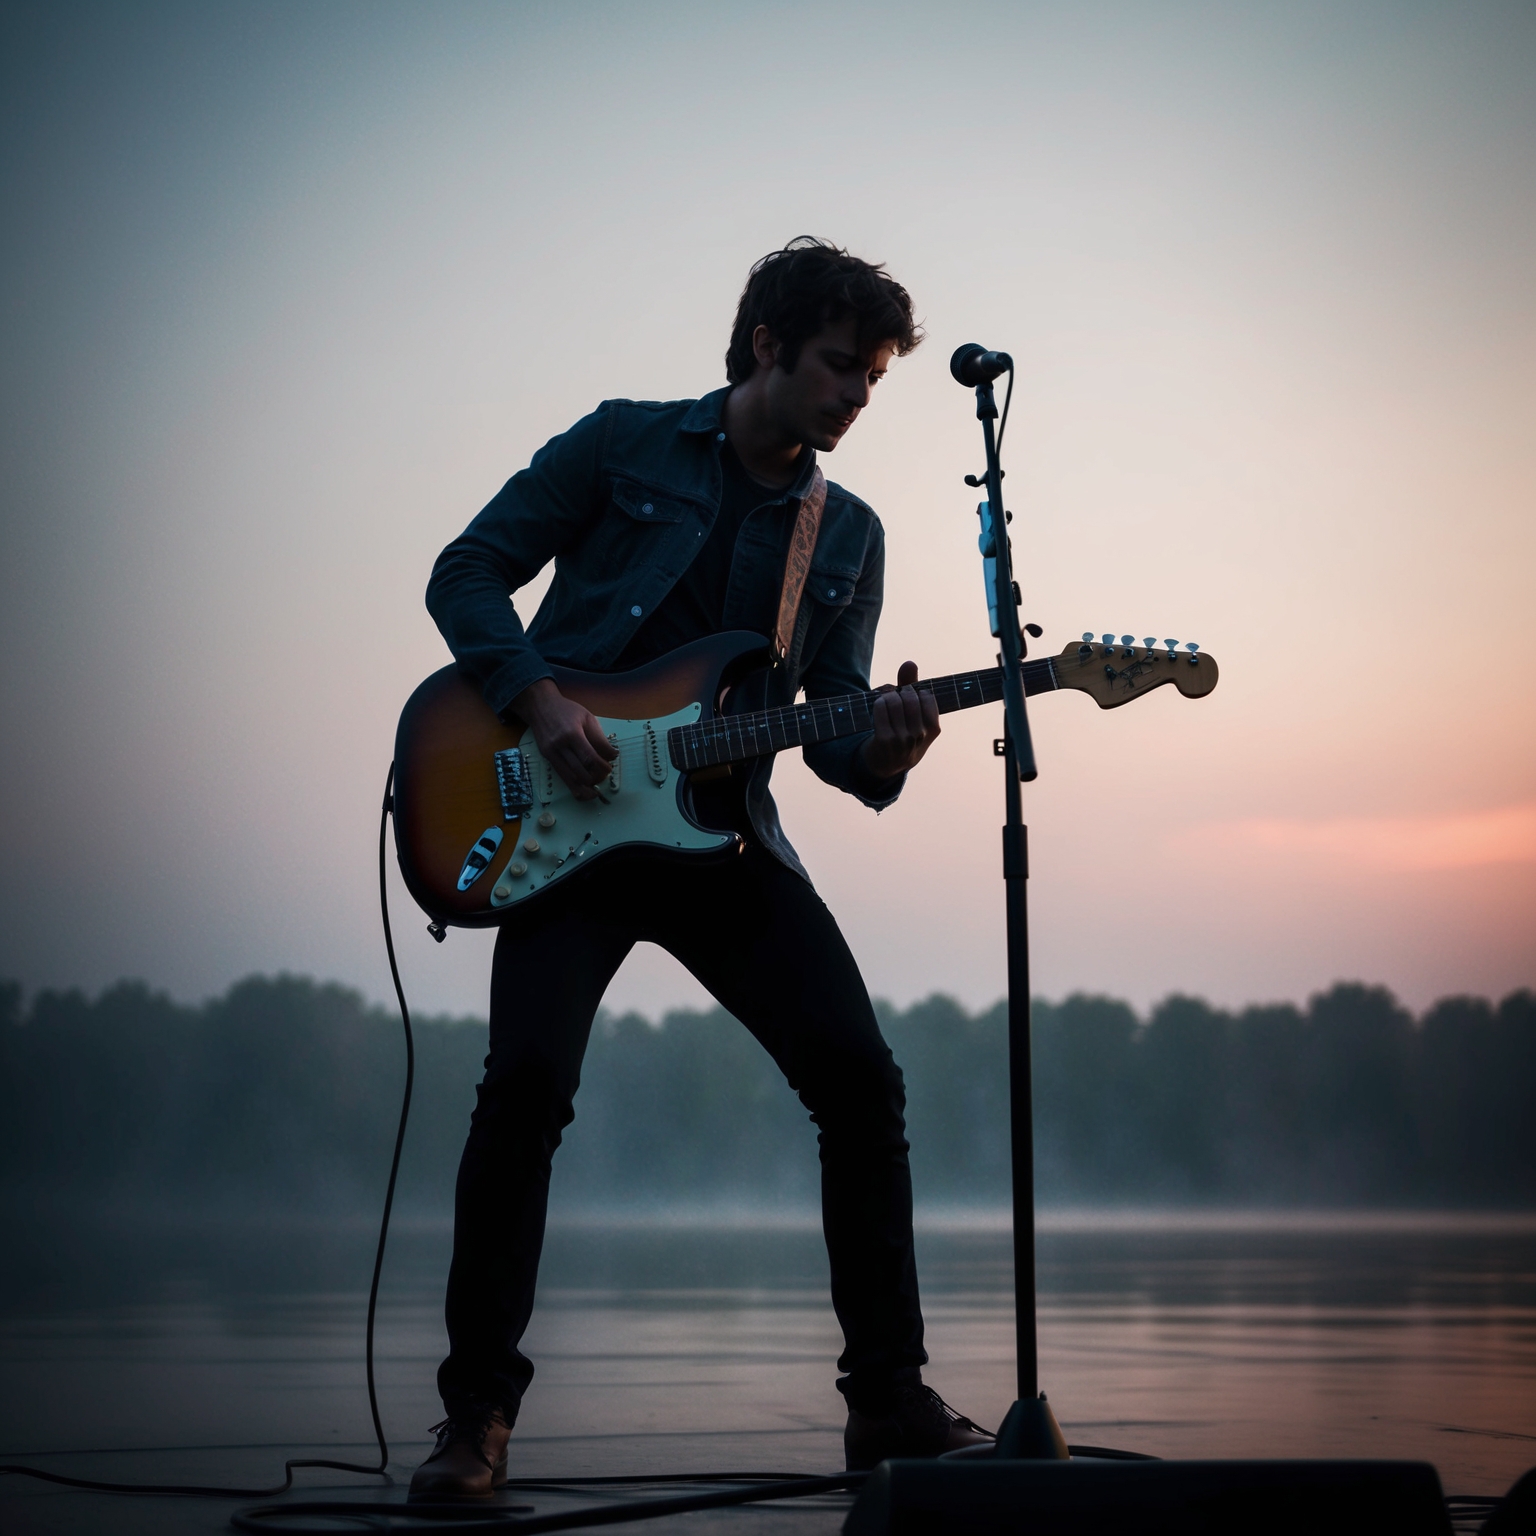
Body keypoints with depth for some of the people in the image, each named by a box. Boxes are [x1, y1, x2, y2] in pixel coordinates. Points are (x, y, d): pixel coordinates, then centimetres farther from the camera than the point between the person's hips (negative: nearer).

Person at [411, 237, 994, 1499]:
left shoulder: (849, 535, 14)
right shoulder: (624, 445, 4)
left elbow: (830, 728, 12)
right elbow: (468, 572, 2)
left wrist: (882, 748, -12)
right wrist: (540, 699, -14)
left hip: (720, 829, 4)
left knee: (859, 1078, -7)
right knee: (528, 1081, -20)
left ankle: (889, 1396, 5)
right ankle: (477, 1411, -5)